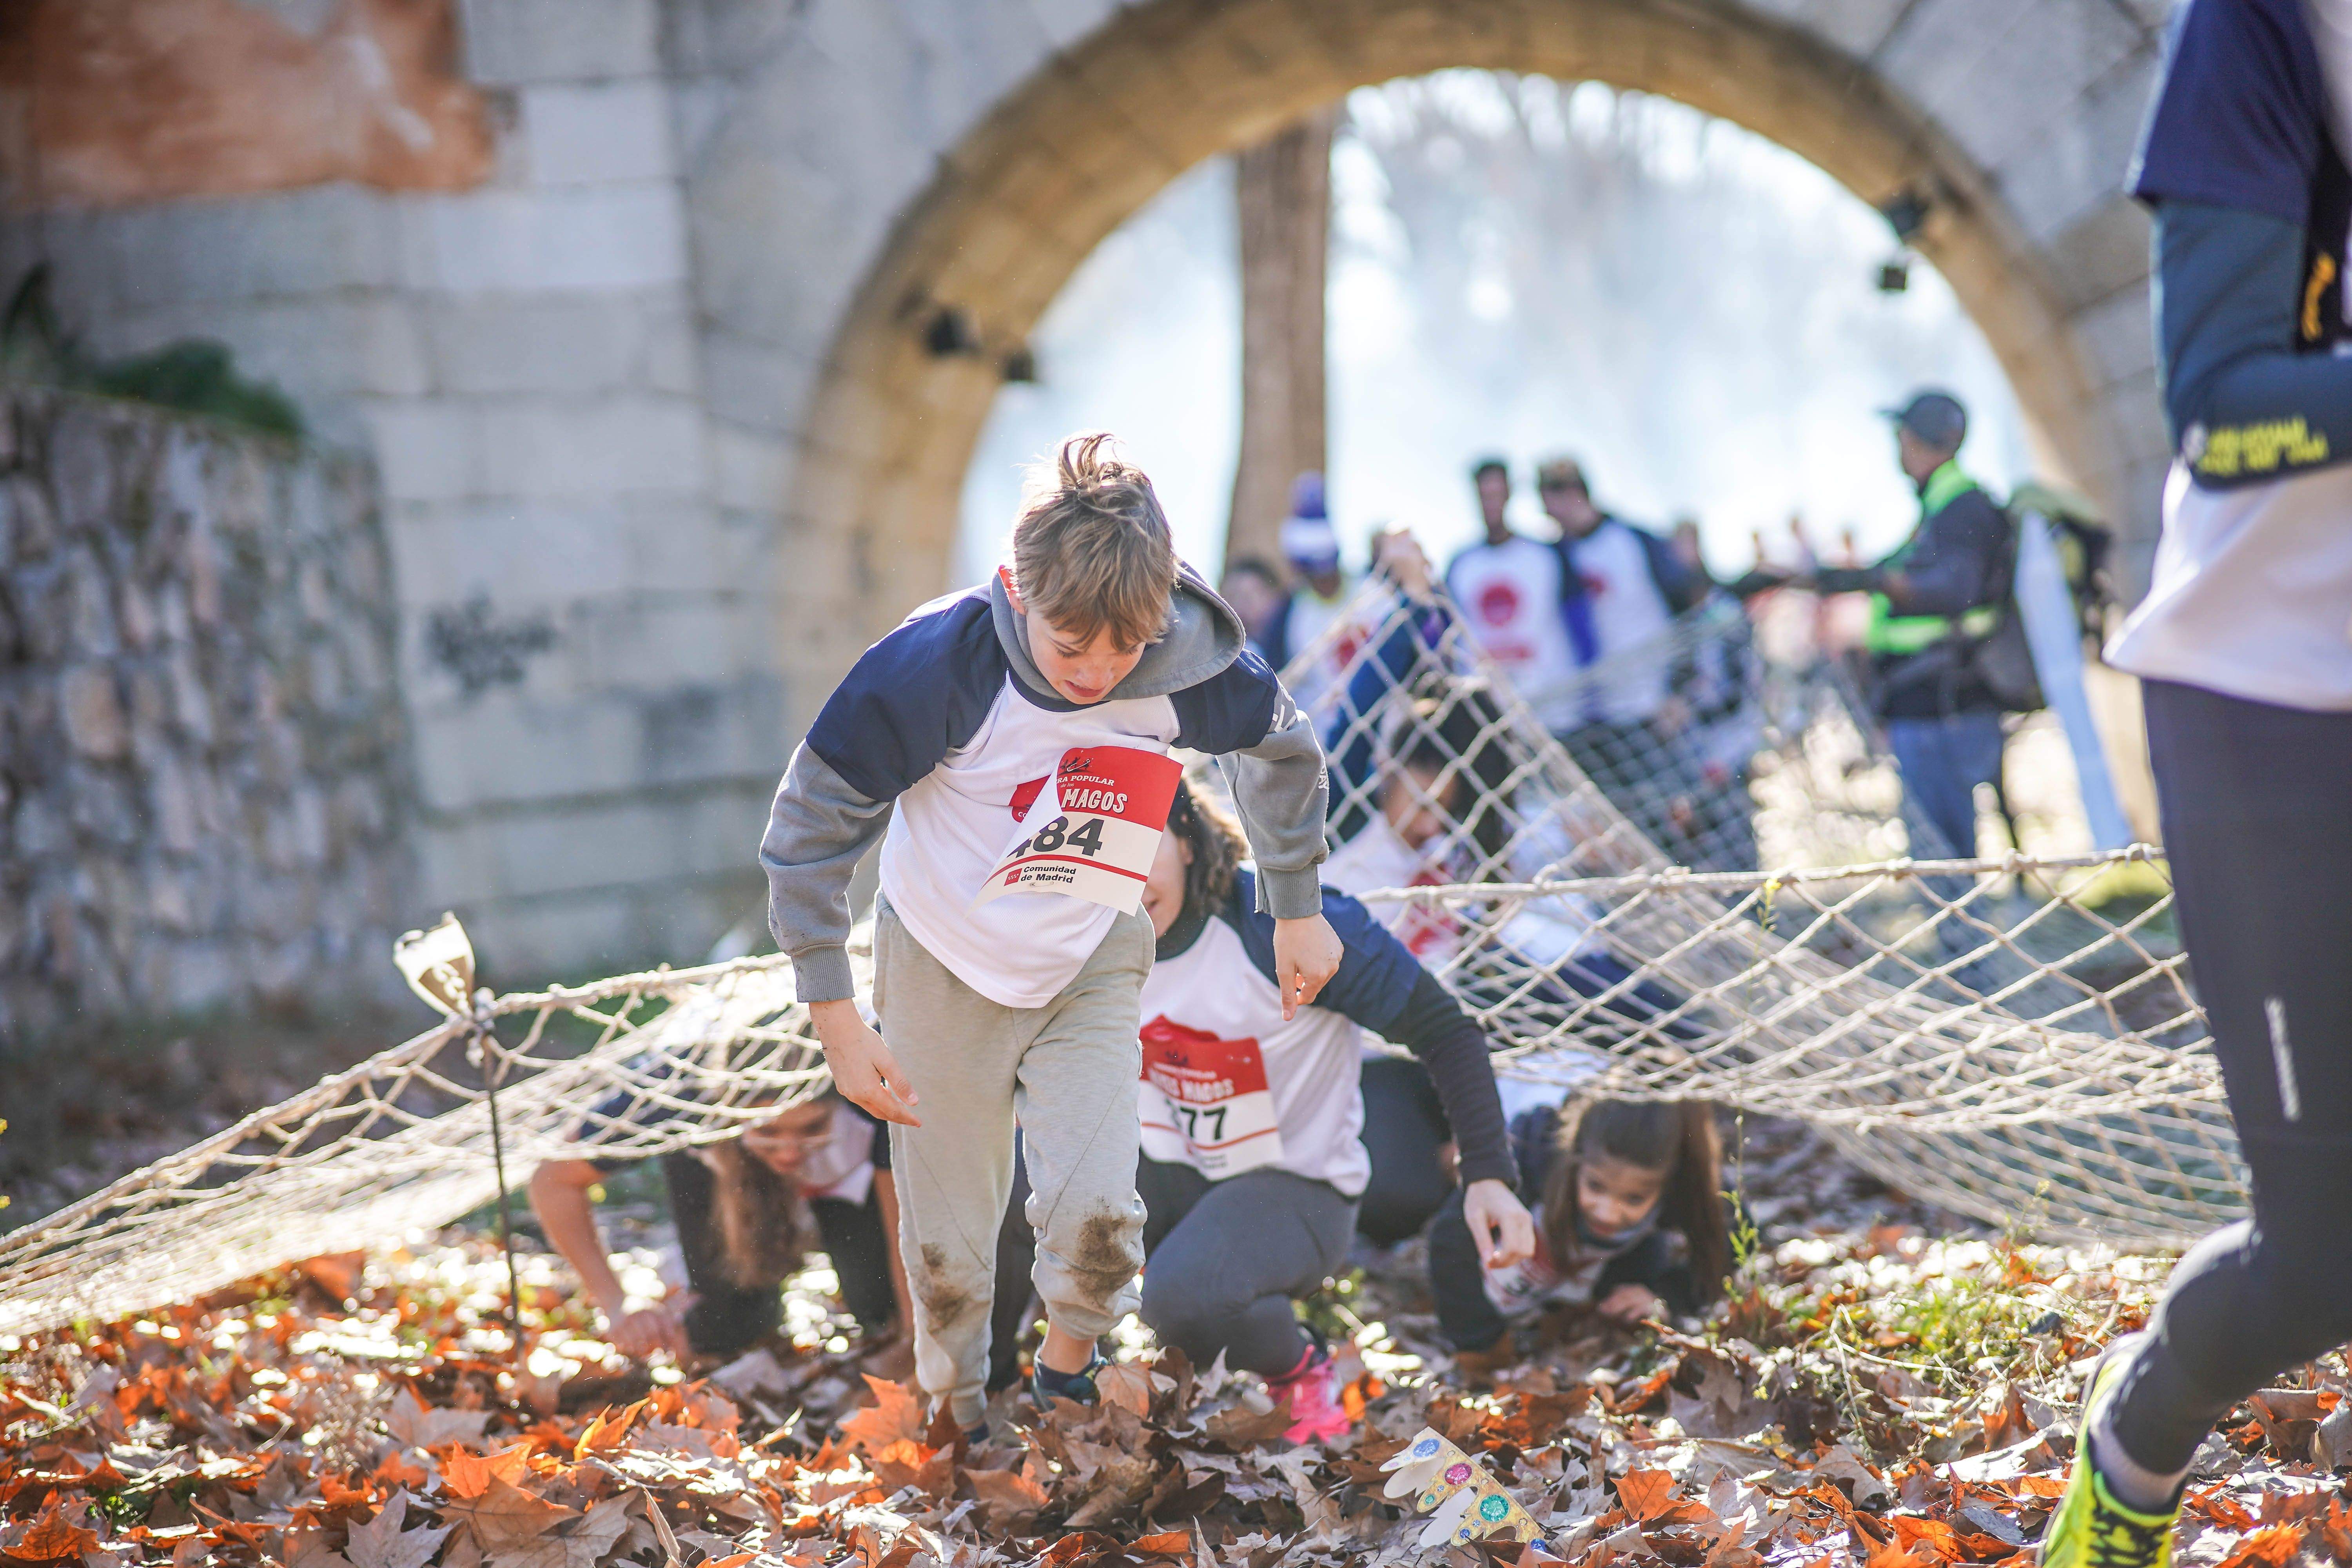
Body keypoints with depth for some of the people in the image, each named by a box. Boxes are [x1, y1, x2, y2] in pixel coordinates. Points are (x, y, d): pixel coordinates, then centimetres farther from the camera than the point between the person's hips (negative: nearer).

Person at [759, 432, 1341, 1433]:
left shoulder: (1189, 664, -21)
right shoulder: (938, 666, -29)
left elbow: (1282, 747, 4)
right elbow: (809, 831, -18)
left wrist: (1297, 908, 11)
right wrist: (834, 1017, -19)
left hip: (1091, 966, 1)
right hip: (945, 968, -1)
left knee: (1097, 1213, -16)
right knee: (947, 1249, 4)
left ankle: (1067, 1379, 13)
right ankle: (957, 1427, 30)